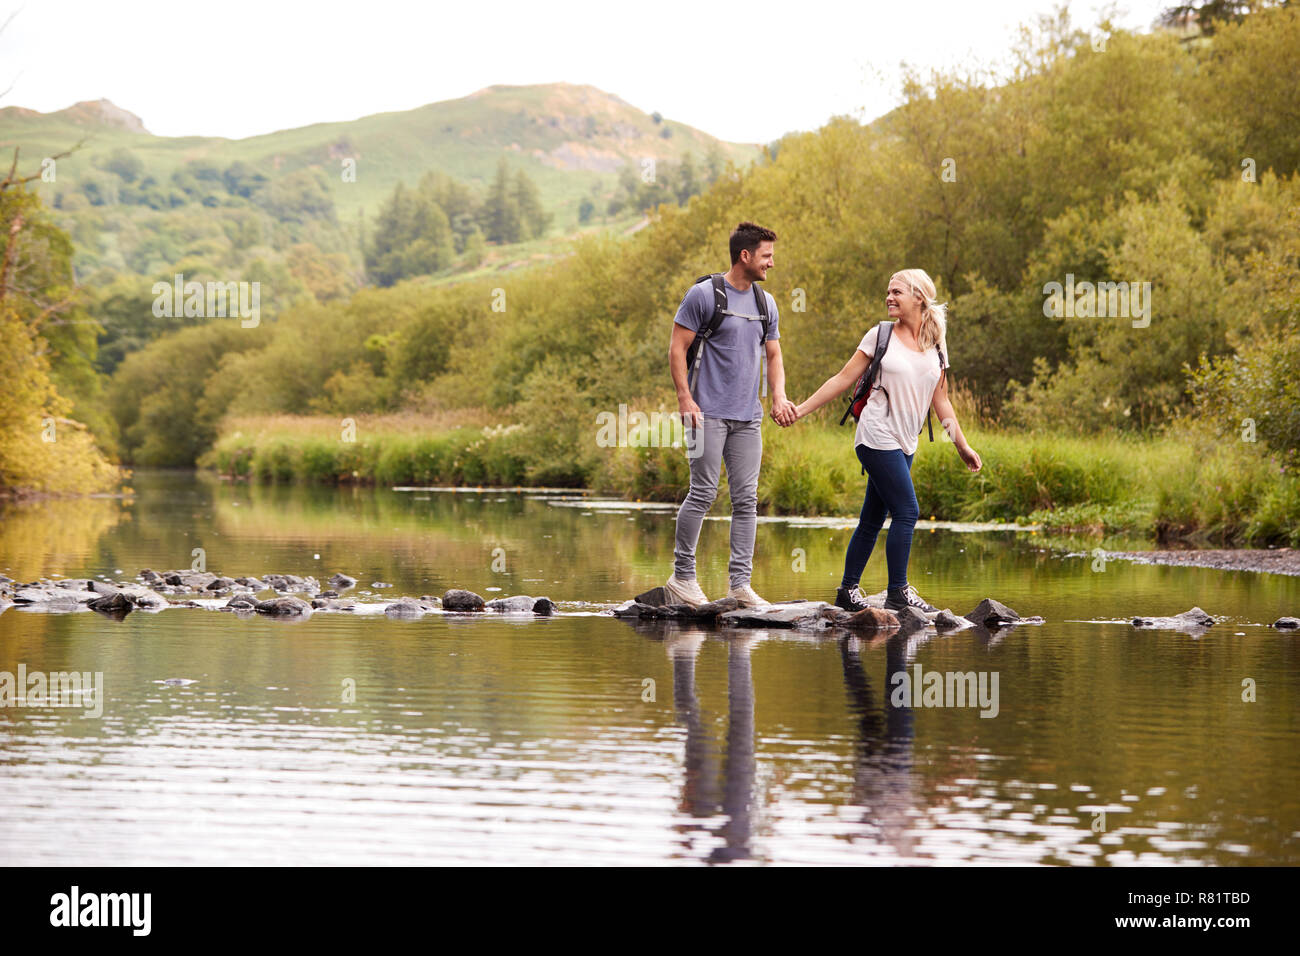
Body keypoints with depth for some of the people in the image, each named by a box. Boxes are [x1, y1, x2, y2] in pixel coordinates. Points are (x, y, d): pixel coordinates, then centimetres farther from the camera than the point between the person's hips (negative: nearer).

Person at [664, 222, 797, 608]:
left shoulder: (765, 302, 14)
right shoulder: (703, 294, -5)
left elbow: (773, 355, 21)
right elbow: (677, 348, -5)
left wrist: (779, 397, 4)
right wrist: (685, 398, -13)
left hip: (748, 417, 6)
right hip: (709, 413, -6)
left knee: (746, 499, 2)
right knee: (703, 493, -7)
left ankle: (740, 583, 5)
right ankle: (682, 576, 4)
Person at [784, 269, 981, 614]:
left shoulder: (936, 348, 11)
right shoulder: (880, 336, -1)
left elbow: (940, 401, 17)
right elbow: (844, 379, 1)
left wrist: (962, 446, 15)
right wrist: (801, 409, -4)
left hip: (905, 444, 5)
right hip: (878, 437, -5)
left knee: (873, 519, 9)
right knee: (907, 512, -12)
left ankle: (848, 591, 17)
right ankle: (898, 593, -7)